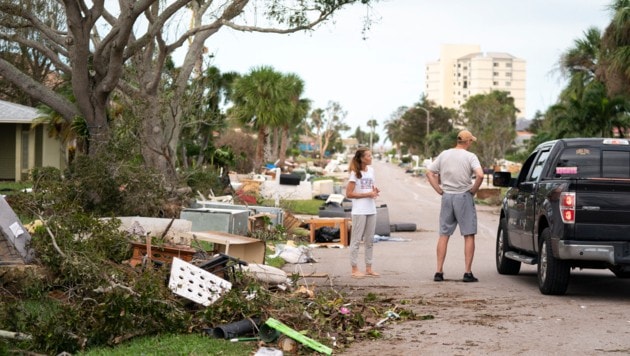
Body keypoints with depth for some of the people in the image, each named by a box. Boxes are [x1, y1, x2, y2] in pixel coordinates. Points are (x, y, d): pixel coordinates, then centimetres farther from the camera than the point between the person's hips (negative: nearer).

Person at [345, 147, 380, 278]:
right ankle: (355, 269, 3)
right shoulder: (355, 173, -10)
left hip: (371, 210, 7)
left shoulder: (371, 170, 10)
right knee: (356, 240, -1)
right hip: (359, 211, -7)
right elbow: (349, 194, -14)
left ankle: (368, 268, 18)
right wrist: (367, 194, -17)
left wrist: (374, 191, 1)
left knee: (369, 240, 11)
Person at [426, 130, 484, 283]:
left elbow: (429, 173, 6)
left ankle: (439, 272, 7)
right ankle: (468, 272, -1)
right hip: (464, 196, -4)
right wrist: (473, 190, -7)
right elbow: (480, 175, -22)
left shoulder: (444, 154, 6)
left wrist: (439, 190, 7)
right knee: (469, 235, 3)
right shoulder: (470, 156, -7)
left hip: (447, 197, 4)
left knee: (443, 235, 10)